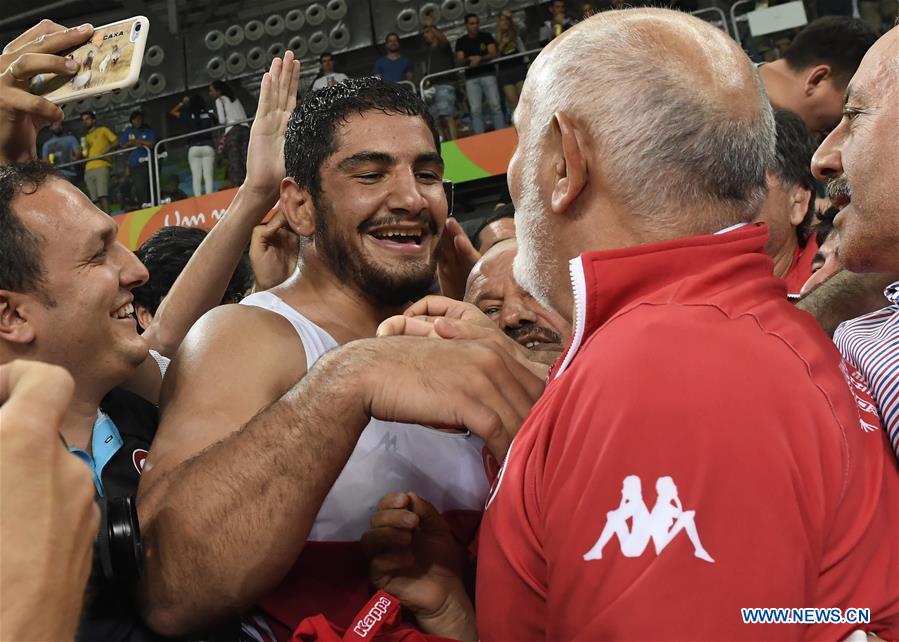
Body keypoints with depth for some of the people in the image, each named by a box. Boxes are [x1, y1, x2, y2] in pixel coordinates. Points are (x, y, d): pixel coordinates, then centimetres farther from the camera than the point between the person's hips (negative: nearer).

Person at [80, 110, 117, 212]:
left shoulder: (103, 130, 15)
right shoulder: (85, 137, 29)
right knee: (95, 199, -4)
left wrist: (107, 149, -10)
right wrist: (82, 152, 5)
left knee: (102, 195, -20)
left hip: (101, 167, -6)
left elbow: (116, 142, 5)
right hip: (88, 170, 6)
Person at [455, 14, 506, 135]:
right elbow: (460, 61, 3)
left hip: (487, 74, 0)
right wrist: (468, 60, -20)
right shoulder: (461, 42, 10)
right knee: (475, 110, -6)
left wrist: (480, 58, -20)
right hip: (471, 78, 1)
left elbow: (493, 54, -2)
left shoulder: (486, 37, 9)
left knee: (495, 105, -7)